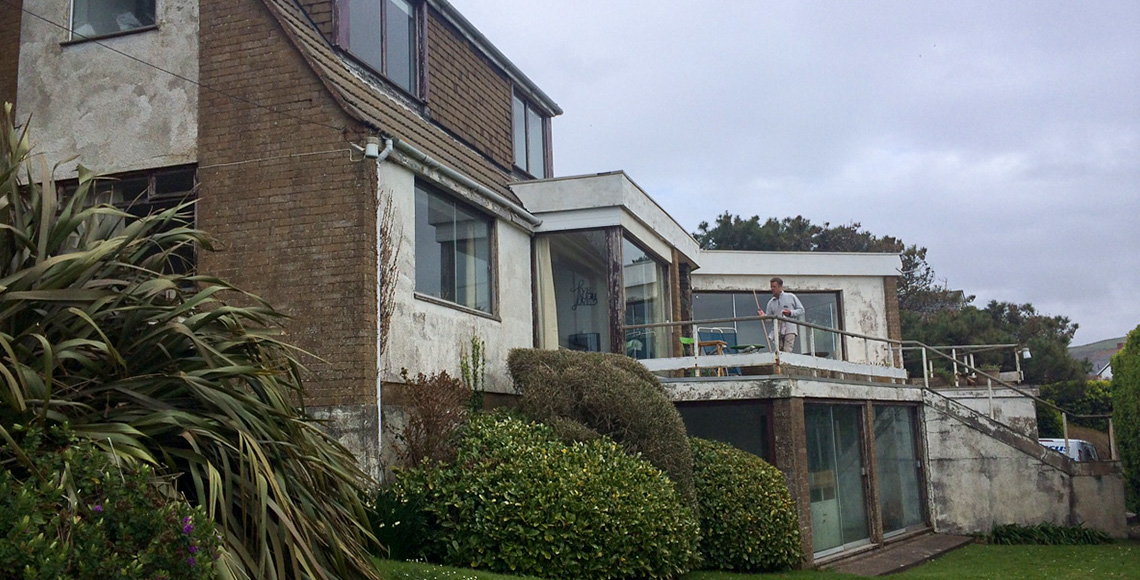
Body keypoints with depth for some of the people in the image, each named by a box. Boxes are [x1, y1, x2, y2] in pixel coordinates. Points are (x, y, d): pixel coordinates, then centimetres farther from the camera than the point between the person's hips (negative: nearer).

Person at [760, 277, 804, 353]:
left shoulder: (791, 297, 10)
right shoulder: (771, 303, 17)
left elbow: (801, 310, 9)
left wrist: (790, 312, -8)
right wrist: (763, 316, -10)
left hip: (790, 330, -4)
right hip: (778, 332, 4)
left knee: (787, 352, -18)